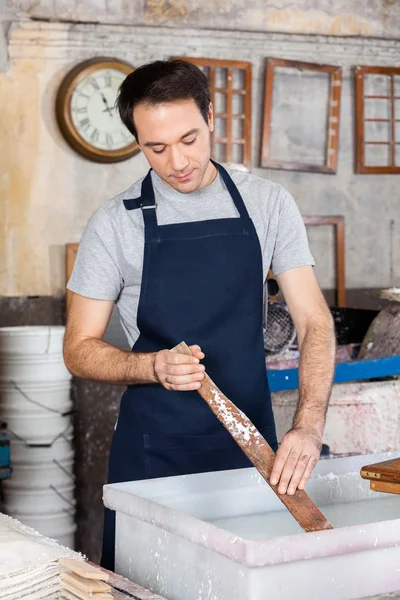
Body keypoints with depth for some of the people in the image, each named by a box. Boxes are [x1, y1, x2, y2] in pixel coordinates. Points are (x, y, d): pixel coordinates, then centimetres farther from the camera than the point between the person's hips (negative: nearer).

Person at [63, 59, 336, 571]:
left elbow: (314, 324, -3)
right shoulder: (116, 223, -4)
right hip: (155, 452, -1)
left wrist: (308, 426, -18)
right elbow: (79, 350, -1)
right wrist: (153, 366, -21)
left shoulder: (268, 205, 0)